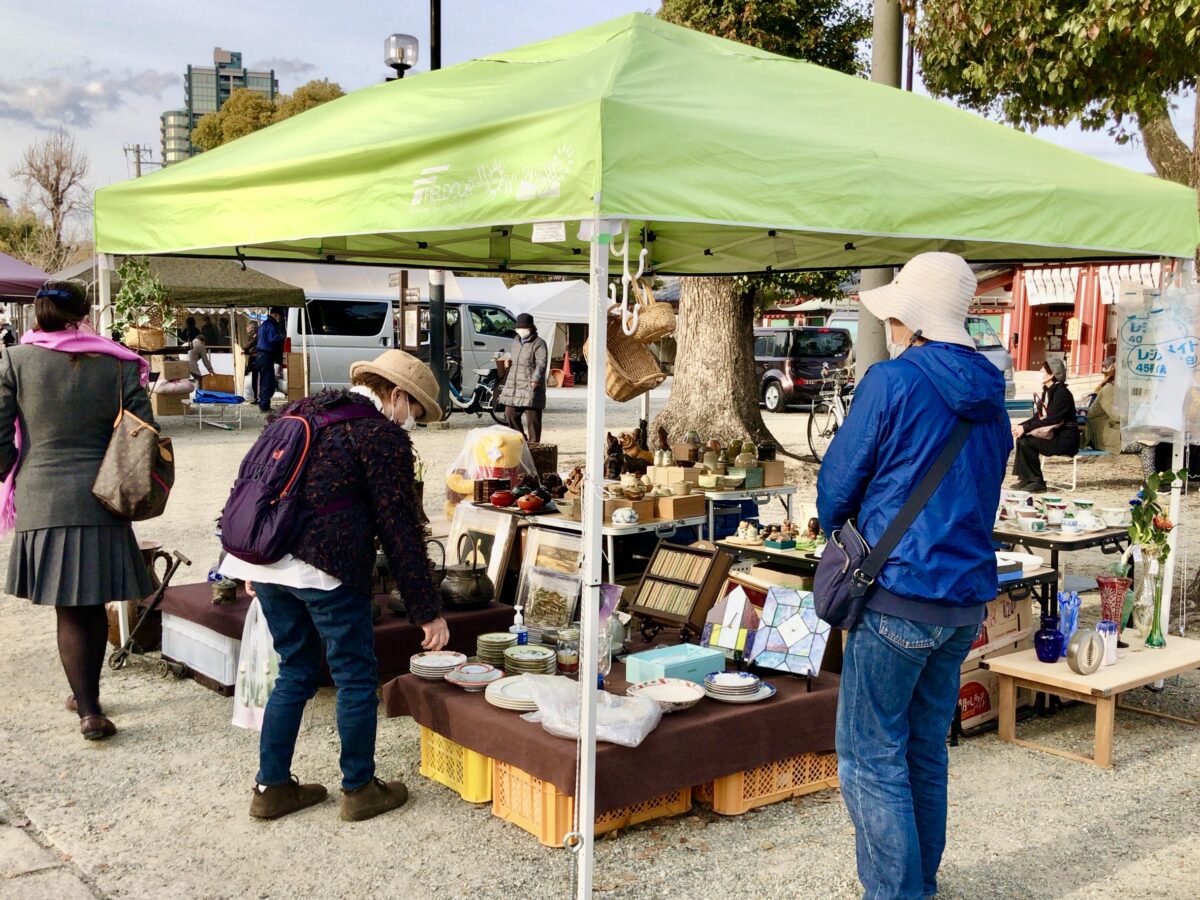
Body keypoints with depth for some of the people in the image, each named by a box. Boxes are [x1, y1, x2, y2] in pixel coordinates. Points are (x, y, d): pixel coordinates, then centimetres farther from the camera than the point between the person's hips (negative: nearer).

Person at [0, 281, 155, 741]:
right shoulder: (118, 363, -1)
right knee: (94, 605, 16)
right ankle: (85, 694, 31)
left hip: (43, 503, -1)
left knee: (69, 612, 7)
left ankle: (89, 710, 5)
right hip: (102, 500, 1)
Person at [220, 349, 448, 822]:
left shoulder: (304, 408, 17)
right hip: (325, 569, -7)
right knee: (355, 677, 8)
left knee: (295, 671, 19)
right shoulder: (383, 437, -6)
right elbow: (399, 530, -8)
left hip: (264, 558, 8)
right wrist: (428, 612, -3)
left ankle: (272, 787, 25)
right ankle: (359, 790, 19)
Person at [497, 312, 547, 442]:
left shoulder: (539, 344, -8)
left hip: (531, 387, -8)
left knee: (532, 418, -5)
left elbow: (541, 363, -18)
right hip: (513, 386, 8)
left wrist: (535, 379, -33)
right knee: (510, 414, 9)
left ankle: (534, 444, 3)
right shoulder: (516, 341, 17)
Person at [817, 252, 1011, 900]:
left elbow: (837, 485, -5)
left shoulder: (892, 381, -11)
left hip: (899, 596, -8)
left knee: (871, 757, 1)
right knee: (925, 751, 19)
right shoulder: (989, 399, 10)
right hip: (967, 597, 8)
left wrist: (840, 539, 14)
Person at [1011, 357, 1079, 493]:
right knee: (1021, 437, -6)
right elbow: (1038, 416, 12)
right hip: (1054, 434, 9)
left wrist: (1025, 428, -23)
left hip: (1066, 439, -9)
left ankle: (1037, 482, -11)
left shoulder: (1061, 392, -15)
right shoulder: (1047, 391, 13)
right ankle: (1025, 479, -3)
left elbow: (1052, 420, -22)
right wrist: (1021, 426, -4)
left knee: (1026, 442, -22)